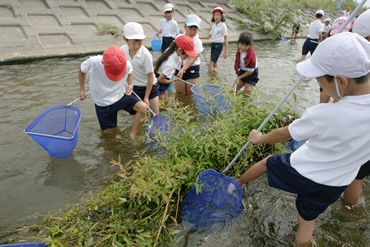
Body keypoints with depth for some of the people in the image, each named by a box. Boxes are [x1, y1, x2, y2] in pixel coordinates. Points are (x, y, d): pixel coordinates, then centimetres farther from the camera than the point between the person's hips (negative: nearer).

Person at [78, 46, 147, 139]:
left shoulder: (126, 64, -24)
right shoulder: (94, 62, -27)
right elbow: (82, 70, -2)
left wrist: (130, 85, -17)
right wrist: (82, 90, 3)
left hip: (121, 96, 0)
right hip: (102, 103, 0)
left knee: (142, 107, -27)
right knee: (107, 131, 10)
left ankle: (131, 136, -12)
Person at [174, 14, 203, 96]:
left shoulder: (197, 42, -16)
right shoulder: (179, 37, -1)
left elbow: (192, 59, -28)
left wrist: (183, 70, -43)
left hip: (192, 70, -4)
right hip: (179, 68, 4)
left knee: (190, 93, 2)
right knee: (179, 93, 7)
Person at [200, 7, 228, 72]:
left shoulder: (223, 26, -10)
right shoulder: (214, 25, 11)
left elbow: (226, 40, -11)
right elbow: (209, 36, 19)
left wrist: (225, 52, -15)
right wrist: (200, 37, 2)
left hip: (218, 45, -7)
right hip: (213, 44, 7)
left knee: (210, 64, -16)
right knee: (214, 63, 15)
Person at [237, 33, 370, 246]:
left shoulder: (321, 116, -34)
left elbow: (284, 134, -16)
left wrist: (259, 138, 2)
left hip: (299, 174, -3)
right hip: (334, 185, 4)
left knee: (266, 162, 26)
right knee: (308, 222, 25)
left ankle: (236, 183, 53)